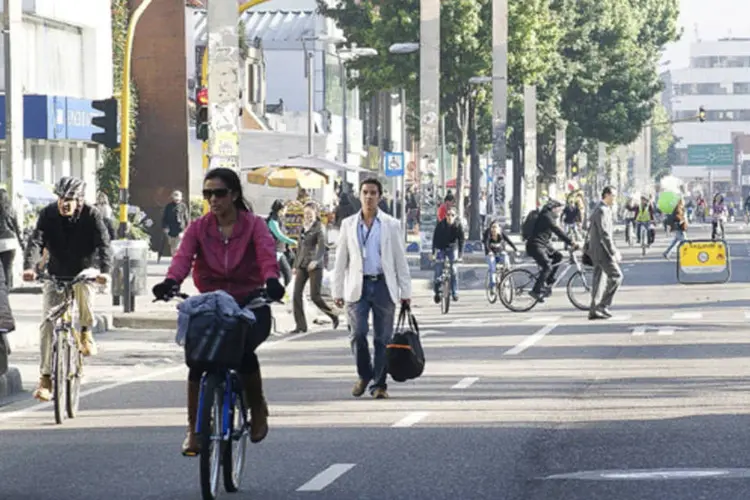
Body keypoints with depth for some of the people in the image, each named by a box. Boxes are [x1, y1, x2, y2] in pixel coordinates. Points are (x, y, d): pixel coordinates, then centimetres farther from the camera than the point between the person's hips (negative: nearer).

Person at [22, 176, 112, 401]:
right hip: (56, 274, 2)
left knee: (82, 289, -36)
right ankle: (45, 378, -5)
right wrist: (30, 267, -40)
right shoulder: (48, 214, -10)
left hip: (84, 271, -2)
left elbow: (103, 244, -24)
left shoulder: (91, 215, -14)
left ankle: (86, 331, -6)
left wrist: (104, 270, -43)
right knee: (48, 322, -10)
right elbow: (36, 241, -21)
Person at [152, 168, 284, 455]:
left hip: (249, 304, -2)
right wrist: (172, 281, -39)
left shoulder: (253, 225, -3)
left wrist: (271, 280, -44)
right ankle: (194, 429, -6)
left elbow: (267, 253, -22)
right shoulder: (198, 228, 3)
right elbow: (184, 256, -16)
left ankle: (257, 408, -1)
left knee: (243, 349, -29)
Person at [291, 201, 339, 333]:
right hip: (302, 265, 7)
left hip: (315, 266, -7)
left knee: (315, 296, -7)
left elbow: (322, 246, -16)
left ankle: (334, 316, 16)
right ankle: (300, 326, -1)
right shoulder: (304, 227, 14)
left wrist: (315, 260, -31)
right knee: (296, 294, -4)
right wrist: (296, 264, 21)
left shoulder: (319, 227, -6)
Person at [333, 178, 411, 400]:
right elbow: (340, 260, 11)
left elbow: (400, 260, 6)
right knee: (358, 334, -11)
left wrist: (405, 292, 2)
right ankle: (364, 375, 12)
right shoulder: (348, 224, 9)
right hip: (358, 286, 0)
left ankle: (379, 384, 7)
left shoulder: (390, 225, 6)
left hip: (383, 285, 0)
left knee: (382, 338, -1)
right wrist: (338, 291, 6)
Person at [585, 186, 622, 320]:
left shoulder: (598, 209, 17)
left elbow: (590, 229, 24)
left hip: (596, 250, 11)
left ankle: (594, 310, 12)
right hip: (601, 250, -11)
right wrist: (614, 252, -22)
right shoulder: (602, 211, -17)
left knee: (598, 278, 10)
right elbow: (604, 234, -22)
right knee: (616, 276, -10)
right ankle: (603, 306, -10)